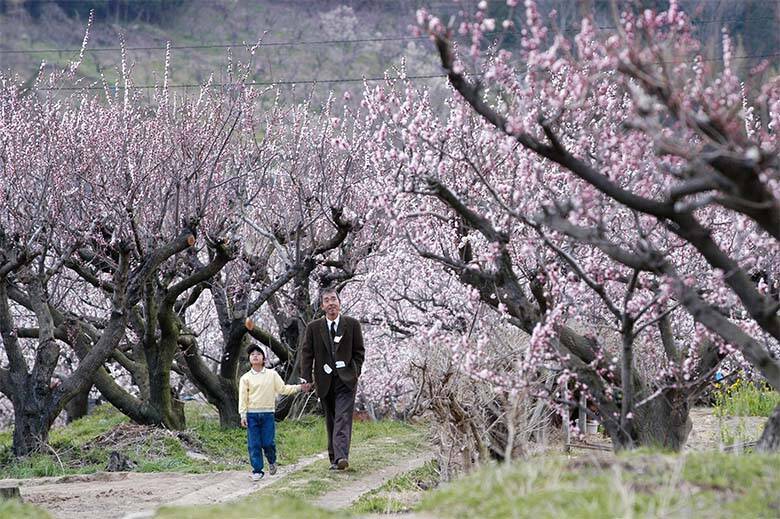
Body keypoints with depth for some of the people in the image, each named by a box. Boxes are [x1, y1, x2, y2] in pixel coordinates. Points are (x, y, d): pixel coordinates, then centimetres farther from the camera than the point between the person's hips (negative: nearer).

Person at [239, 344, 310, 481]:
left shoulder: (272, 375, 7)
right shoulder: (245, 378, 4)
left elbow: (283, 389, 9)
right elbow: (243, 398, 3)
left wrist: (299, 387, 0)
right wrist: (243, 415, -3)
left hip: (268, 414, 0)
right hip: (252, 414, 0)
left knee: (268, 443, -3)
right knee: (254, 444, -2)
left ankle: (272, 461, 26)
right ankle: (257, 470, 5)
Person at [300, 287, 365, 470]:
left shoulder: (352, 324, 2)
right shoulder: (314, 327, 4)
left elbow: (359, 351, 8)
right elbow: (307, 354, 5)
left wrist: (356, 372, -1)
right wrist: (306, 378, -3)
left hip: (346, 380, -2)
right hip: (324, 381, 2)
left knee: (343, 418, -15)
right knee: (330, 420, 8)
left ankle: (341, 457, -27)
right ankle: (334, 458, 14)